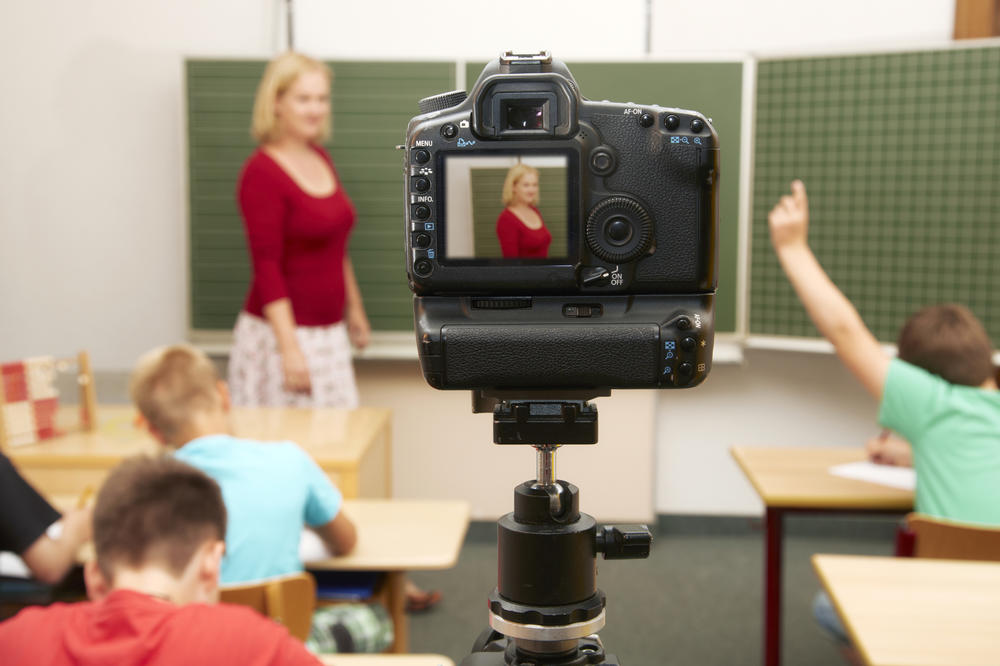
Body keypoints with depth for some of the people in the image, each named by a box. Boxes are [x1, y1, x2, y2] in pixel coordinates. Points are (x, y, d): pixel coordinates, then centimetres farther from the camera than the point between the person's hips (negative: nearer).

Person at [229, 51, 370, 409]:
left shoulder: (321, 159, 9)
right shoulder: (261, 172, -13)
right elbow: (267, 267, -18)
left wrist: (354, 309, 23)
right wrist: (289, 349, -22)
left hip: (328, 334, 8)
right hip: (282, 331, -7)